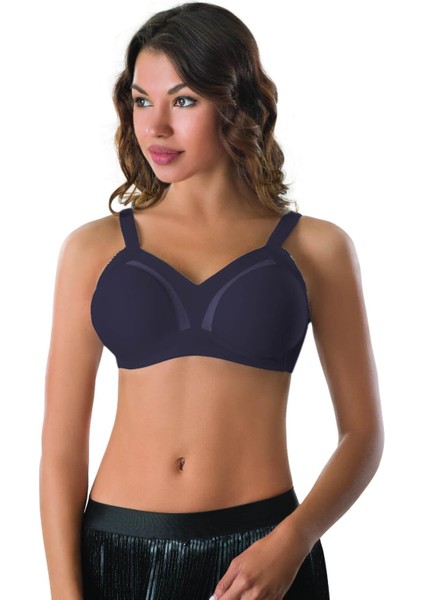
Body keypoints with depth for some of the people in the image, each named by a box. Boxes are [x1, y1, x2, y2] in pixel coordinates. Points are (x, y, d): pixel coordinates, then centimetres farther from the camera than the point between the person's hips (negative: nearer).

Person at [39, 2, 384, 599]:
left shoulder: (315, 247, 1)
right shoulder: (93, 248, 4)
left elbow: (362, 432, 3)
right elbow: (62, 443, 2)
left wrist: (292, 542, -11)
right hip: (118, 547, 1)